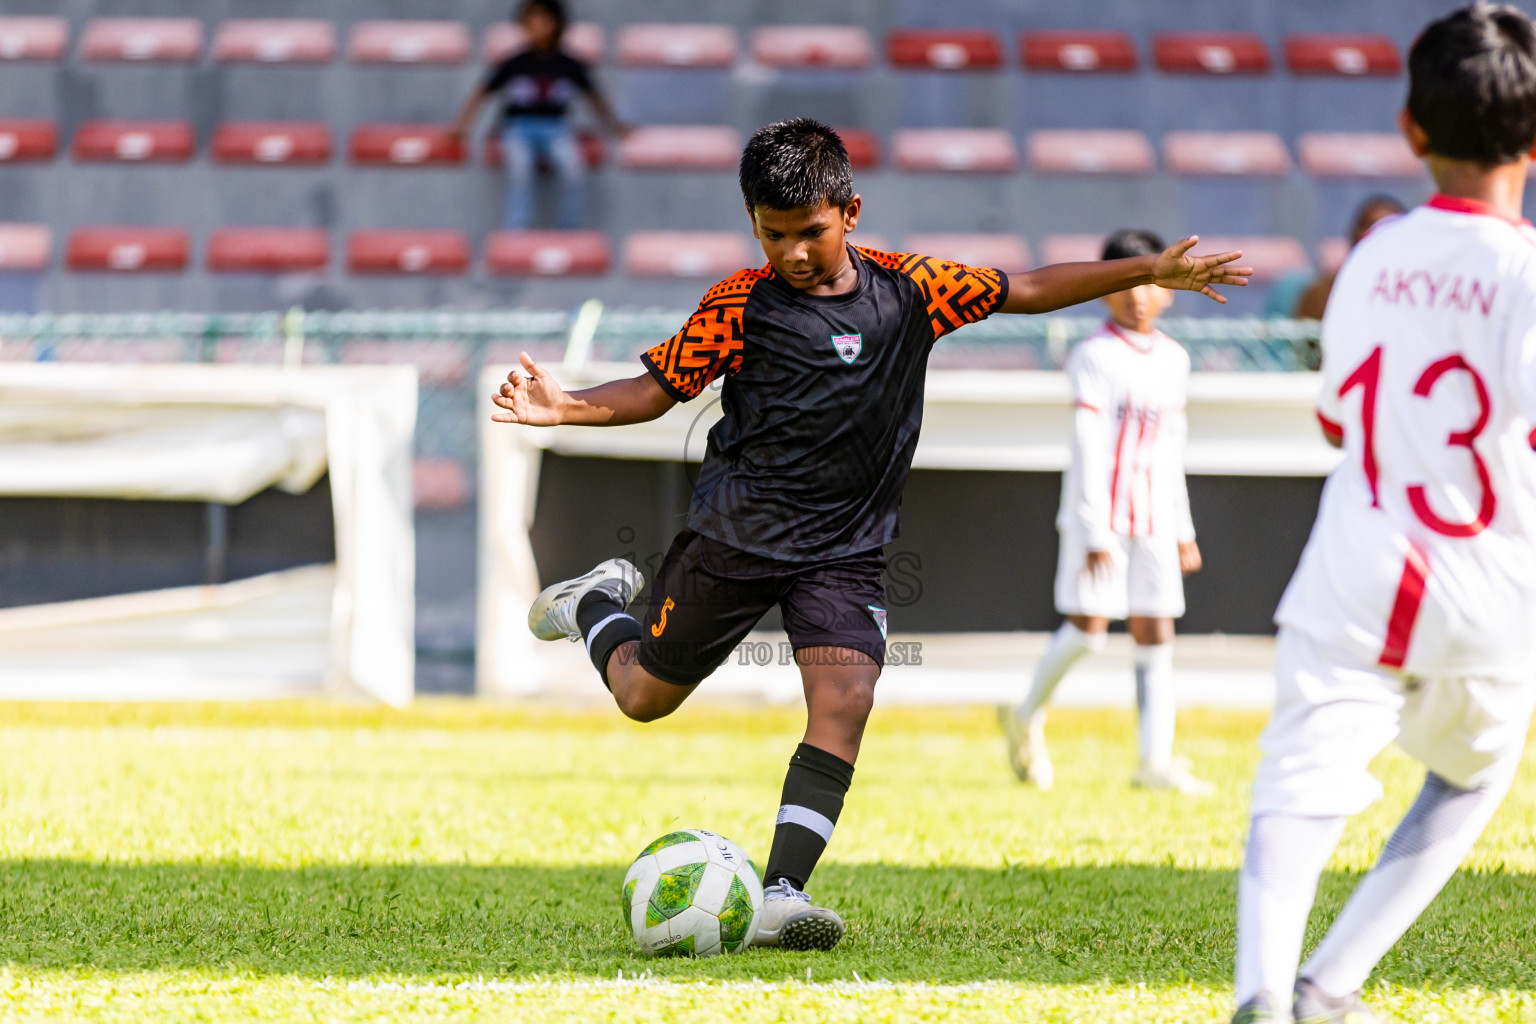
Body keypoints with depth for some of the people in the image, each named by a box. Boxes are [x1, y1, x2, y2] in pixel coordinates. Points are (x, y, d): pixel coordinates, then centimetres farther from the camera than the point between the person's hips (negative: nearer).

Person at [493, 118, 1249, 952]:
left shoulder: (907, 287, -2)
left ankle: (782, 895, -21)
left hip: (844, 548, 2)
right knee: (647, 695, 11)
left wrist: (1149, 272, 2)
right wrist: (565, 408, -22)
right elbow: (657, 388, -5)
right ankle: (596, 605, 45)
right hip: (736, 532, -2)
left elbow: (1026, 291, 6)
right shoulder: (741, 305, -9)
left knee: (845, 699, -19)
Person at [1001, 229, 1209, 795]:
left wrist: (1182, 529, 18)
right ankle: (1028, 717, 18)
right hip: (1101, 510, -6)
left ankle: (1156, 761, 0)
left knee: (1156, 633, 0)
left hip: (1155, 514, 6)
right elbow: (1089, 446, -14)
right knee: (1088, 627, -6)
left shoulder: (1173, 359, 12)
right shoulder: (1094, 355, -9)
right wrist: (1095, 530, -19)